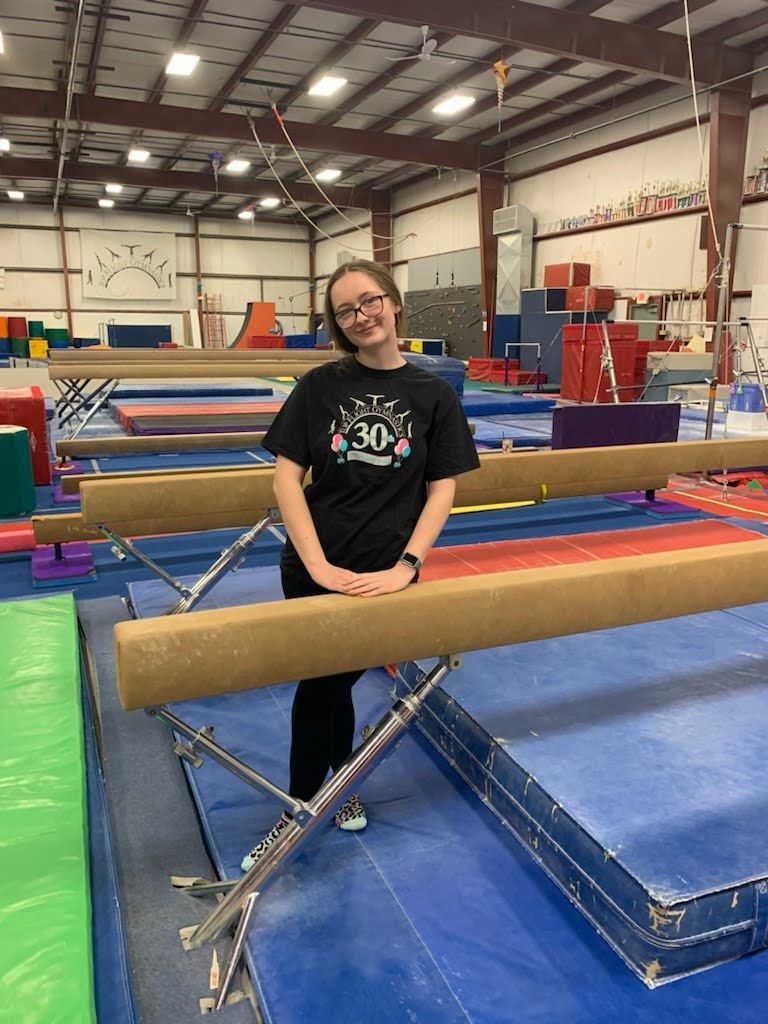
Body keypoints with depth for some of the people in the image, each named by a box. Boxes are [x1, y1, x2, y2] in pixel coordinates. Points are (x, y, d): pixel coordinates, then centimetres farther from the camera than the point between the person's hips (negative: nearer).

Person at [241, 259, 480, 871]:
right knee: (326, 683, 11)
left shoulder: (434, 396, 0)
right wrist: (317, 563, -15)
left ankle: (302, 807, 29)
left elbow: (443, 488, -2)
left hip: (383, 576, -1)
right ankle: (338, 782, 39)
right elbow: (286, 474, -5)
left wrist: (405, 567, -14)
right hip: (314, 569, 1)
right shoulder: (321, 385, -1)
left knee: (327, 681, 6)